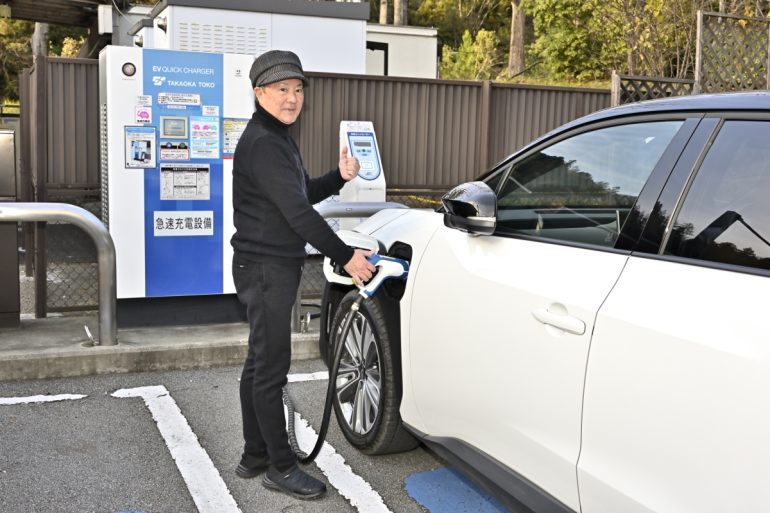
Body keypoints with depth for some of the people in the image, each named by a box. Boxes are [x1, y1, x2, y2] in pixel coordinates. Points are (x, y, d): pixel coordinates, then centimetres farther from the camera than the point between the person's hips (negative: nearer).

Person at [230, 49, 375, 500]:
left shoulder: (279, 138, 16)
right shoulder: (262, 144, -17)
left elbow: (304, 195, 21)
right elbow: (296, 211, -23)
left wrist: (339, 177, 5)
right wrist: (345, 255, -20)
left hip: (274, 266, 10)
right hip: (266, 267, -10)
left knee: (260, 364, 14)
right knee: (271, 368, -3)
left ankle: (255, 457, 24)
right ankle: (282, 466, 6)